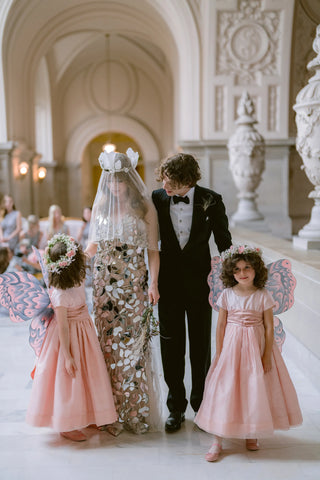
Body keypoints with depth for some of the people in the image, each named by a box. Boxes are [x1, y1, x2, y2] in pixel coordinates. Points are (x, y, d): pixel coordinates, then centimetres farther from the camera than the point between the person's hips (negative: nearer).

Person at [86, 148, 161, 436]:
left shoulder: (145, 208, 0)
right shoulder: (100, 206, 9)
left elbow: (153, 250, -1)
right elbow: (92, 246, 16)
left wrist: (153, 283, -12)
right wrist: (89, 248, -7)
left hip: (134, 285, -3)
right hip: (105, 285, 3)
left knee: (133, 344, -1)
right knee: (107, 342, 4)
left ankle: (136, 412, 14)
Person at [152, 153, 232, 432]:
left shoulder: (211, 201, -8)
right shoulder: (157, 199, -3)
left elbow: (224, 243, 1)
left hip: (199, 283, -1)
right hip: (169, 282, 1)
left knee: (201, 346, 10)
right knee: (171, 345, 9)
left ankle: (201, 404, 28)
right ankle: (176, 407, 24)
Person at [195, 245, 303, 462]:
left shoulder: (263, 296, -6)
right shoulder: (227, 295, -3)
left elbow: (269, 327, -4)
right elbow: (221, 325, 1)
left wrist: (267, 355, -7)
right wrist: (219, 353, -1)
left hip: (256, 346, 0)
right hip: (231, 346, 1)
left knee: (254, 389, 7)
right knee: (224, 389, 0)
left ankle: (252, 434, 30)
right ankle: (217, 441, 9)